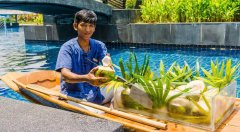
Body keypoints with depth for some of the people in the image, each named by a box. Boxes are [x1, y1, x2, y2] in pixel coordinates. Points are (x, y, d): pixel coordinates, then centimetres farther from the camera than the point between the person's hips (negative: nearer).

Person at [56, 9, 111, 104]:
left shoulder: (99, 46, 6)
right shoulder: (68, 47, -5)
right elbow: (65, 75, -19)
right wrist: (86, 78, -39)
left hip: (94, 97, 3)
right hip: (72, 96, -3)